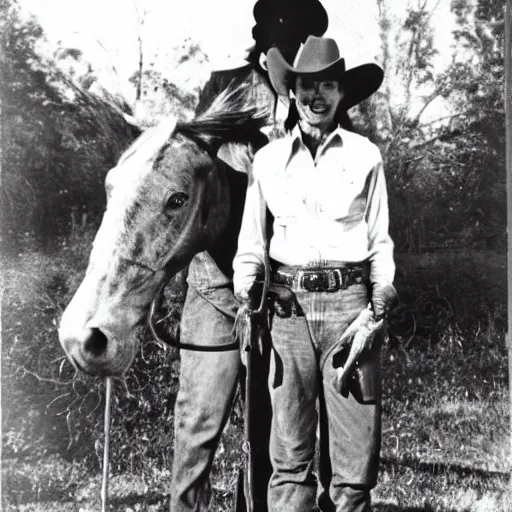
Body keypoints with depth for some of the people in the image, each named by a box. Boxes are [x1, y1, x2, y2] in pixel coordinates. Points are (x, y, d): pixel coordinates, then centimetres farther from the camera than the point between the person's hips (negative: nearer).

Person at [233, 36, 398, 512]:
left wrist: (383, 293, -6)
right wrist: (245, 290, -4)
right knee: (289, 453, 6)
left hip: (349, 302, -1)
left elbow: (380, 240, 8)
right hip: (288, 306, 1)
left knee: (355, 450, 3)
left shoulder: (366, 156, 7)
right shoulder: (268, 159, 10)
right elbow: (251, 242, 11)